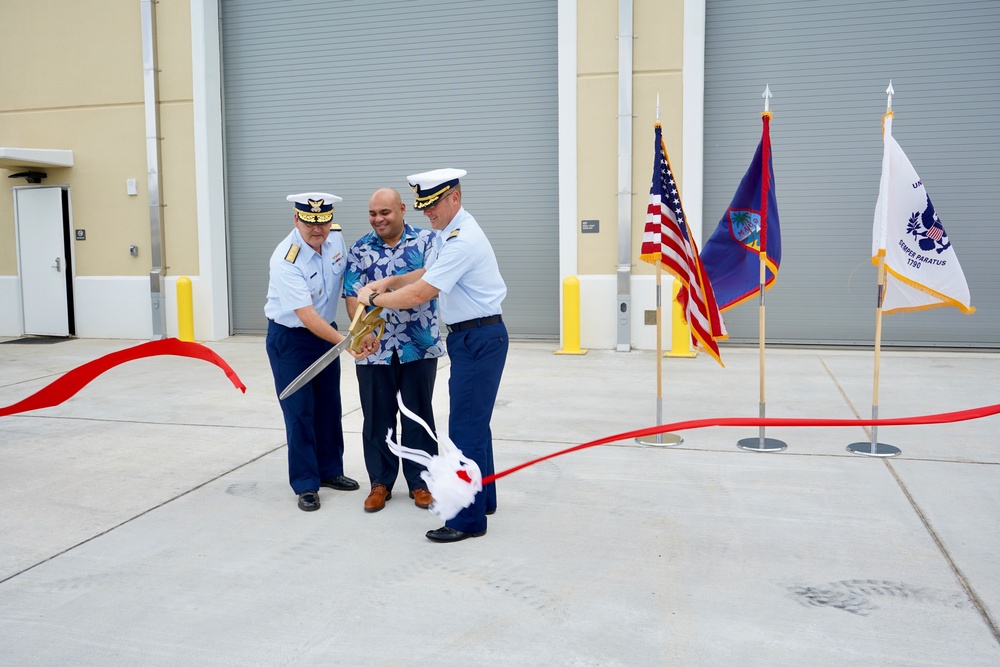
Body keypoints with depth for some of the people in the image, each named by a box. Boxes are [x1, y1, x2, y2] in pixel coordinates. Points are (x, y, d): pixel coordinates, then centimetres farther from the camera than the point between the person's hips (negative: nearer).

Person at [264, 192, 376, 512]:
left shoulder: (336, 237, -9)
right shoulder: (286, 261, -28)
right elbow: (306, 315, -32)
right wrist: (345, 342, -42)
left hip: (326, 332, 6)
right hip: (289, 339, -6)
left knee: (329, 405, 14)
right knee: (299, 411, -2)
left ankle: (330, 470, 30)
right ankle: (305, 485, 10)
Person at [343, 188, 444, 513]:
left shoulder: (425, 240, 1)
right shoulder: (359, 249, 6)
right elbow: (352, 295, 0)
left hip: (420, 346, -1)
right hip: (374, 349, 2)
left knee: (418, 415, 8)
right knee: (377, 416, 9)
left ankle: (420, 482, 21)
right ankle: (380, 483, 23)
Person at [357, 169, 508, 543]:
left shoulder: (462, 241, -22)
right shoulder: (450, 232, 11)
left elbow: (418, 294, -22)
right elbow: (430, 273, 19)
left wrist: (373, 298, -8)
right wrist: (390, 282, 6)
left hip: (479, 339, -11)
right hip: (472, 338, 11)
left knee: (466, 428, -6)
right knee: (474, 421, 19)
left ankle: (469, 519, 2)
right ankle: (483, 499, 32)